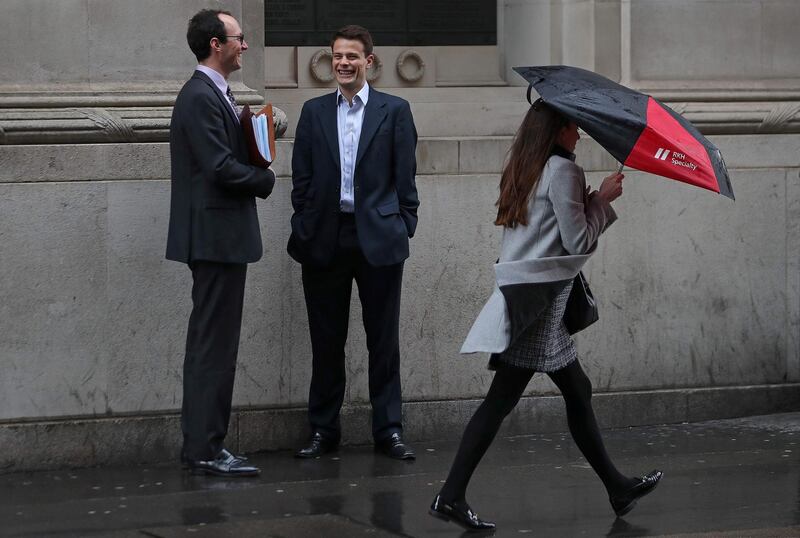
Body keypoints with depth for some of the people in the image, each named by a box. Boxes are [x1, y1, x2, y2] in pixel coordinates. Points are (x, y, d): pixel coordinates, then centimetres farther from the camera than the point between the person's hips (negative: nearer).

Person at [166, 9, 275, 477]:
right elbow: (222, 168, -22)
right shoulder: (201, 97, -16)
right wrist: (265, 180, -7)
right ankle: (207, 450, -5)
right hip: (217, 237, -11)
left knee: (208, 345, 13)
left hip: (219, 238, 11)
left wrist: (256, 173, -1)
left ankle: (200, 444, 19)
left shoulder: (214, 94, 16)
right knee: (215, 345, -8)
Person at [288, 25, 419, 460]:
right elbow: (302, 178, 9)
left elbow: (405, 177, 3)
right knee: (326, 341, 7)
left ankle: (388, 429, 9)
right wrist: (304, 229, 2)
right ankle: (323, 429, 14)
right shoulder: (314, 111, 9)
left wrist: (403, 229, -2)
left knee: (383, 339, 3)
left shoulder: (394, 110, 3)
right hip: (325, 240, 2)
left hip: (378, 239, -2)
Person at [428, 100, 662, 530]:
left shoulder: (524, 171, 17)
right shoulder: (563, 170, -10)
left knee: (577, 392, 16)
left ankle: (617, 487, 25)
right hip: (539, 298, -10)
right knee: (502, 399, -10)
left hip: (520, 288, 10)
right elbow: (578, 240, -11)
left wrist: (594, 202, 16)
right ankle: (451, 496, -11)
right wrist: (603, 199, 1)